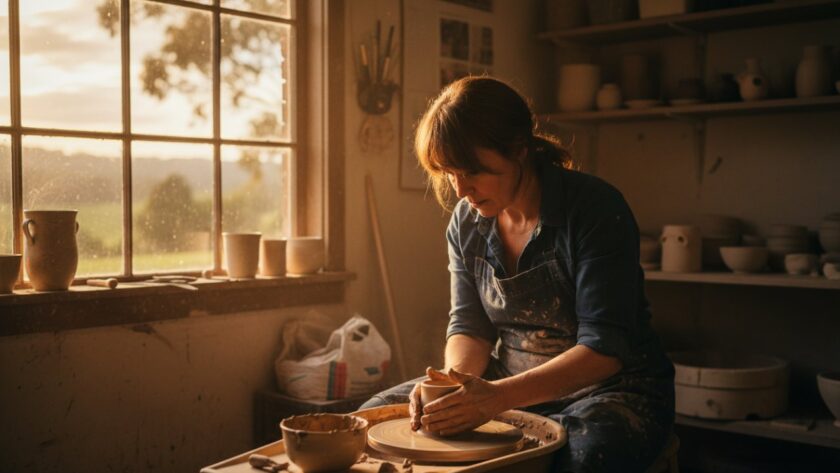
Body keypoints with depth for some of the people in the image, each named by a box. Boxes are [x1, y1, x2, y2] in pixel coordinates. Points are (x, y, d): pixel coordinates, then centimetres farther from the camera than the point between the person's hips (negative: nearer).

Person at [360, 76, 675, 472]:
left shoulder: (595, 208, -20)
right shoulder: (466, 221, -1)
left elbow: (605, 348, -23)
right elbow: (469, 324, 3)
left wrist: (497, 395, -34)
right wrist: (454, 378, -20)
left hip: (607, 385, -5)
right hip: (511, 384, 6)